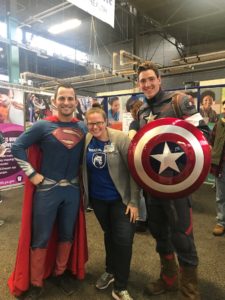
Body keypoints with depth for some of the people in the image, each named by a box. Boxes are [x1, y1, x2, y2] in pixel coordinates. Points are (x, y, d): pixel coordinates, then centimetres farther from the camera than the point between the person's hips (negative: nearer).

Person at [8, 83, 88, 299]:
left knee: (68, 234, 17)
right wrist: (32, 174, -12)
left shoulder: (82, 127, 3)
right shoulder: (43, 126, -8)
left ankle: (60, 273, 39)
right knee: (40, 238, 8)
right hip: (47, 189, -3)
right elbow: (17, 147, -7)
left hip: (73, 190, 4)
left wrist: (81, 176, 4)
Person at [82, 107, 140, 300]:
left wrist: (134, 201, -16)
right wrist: (84, 193, 8)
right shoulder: (86, 140, -4)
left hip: (120, 199, -4)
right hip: (97, 198, 4)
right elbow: (84, 168, 8)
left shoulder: (120, 138, -17)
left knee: (123, 240, 1)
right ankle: (110, 271, 44)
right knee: (109, 235, 21)